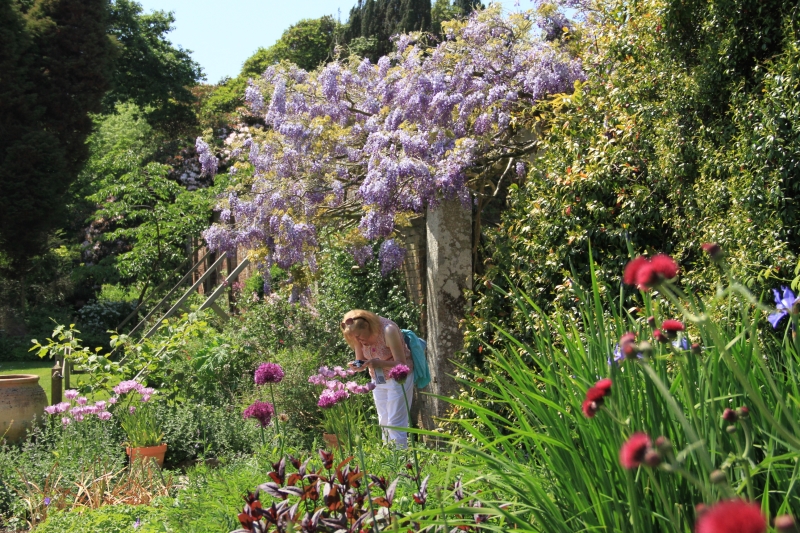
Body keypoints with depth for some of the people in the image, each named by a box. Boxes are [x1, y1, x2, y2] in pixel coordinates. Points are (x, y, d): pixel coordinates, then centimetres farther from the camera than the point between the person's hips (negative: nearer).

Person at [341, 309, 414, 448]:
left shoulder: (388, 330, -27)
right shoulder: (359, 334, -8)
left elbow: (401, 363, -23)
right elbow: (361, 361, 1)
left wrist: (378, 363, -38)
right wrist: (357, 365, -23)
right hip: (378, 379, 7)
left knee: (396, 424, -9)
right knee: (384, 424, 7)